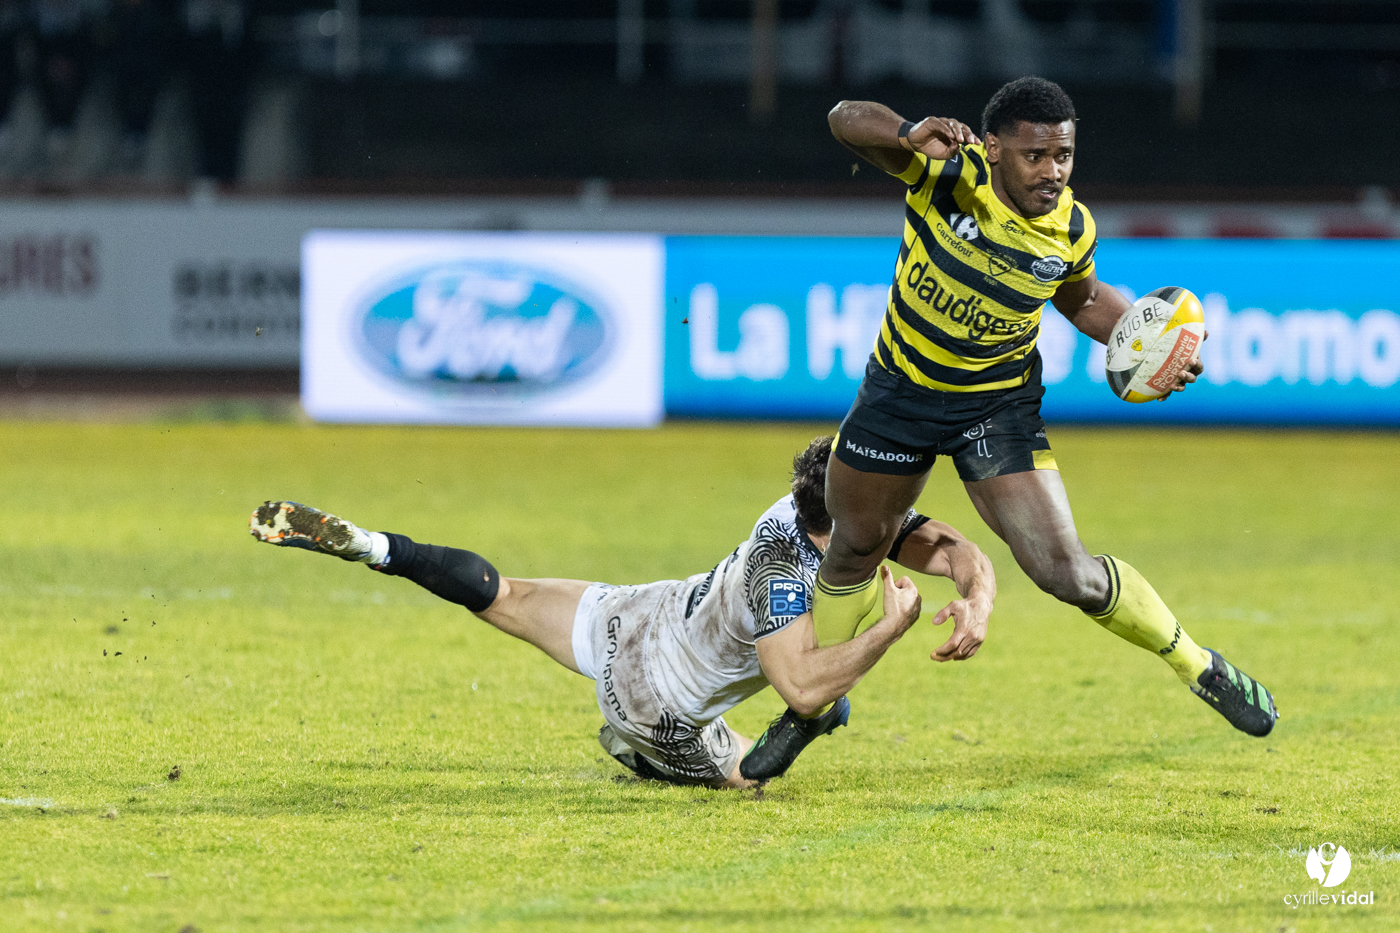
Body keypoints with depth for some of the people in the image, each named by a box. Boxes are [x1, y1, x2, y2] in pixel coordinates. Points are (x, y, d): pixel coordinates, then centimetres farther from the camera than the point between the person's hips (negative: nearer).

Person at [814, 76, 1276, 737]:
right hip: (900, 387, 1)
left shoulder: (1072, 230, -14)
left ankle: (1197, 666, 9)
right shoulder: (948, 169, -22)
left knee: (1066, 574, -11)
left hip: (999, 404, -1)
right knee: (855, 549, 16)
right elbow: (847, 120, -32)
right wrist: (910, 135, -51)